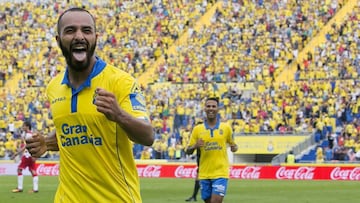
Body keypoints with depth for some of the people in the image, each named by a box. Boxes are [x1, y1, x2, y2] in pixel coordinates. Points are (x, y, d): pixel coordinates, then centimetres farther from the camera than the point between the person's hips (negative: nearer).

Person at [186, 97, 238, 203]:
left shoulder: (226, 127, 2)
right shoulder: (197, 129, 3)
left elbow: (232, 144, 15)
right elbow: (188, 151, 5)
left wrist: (234, 147, -9)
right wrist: (195, 146, -16)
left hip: (220, 173, -2)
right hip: (204, 174, 2)